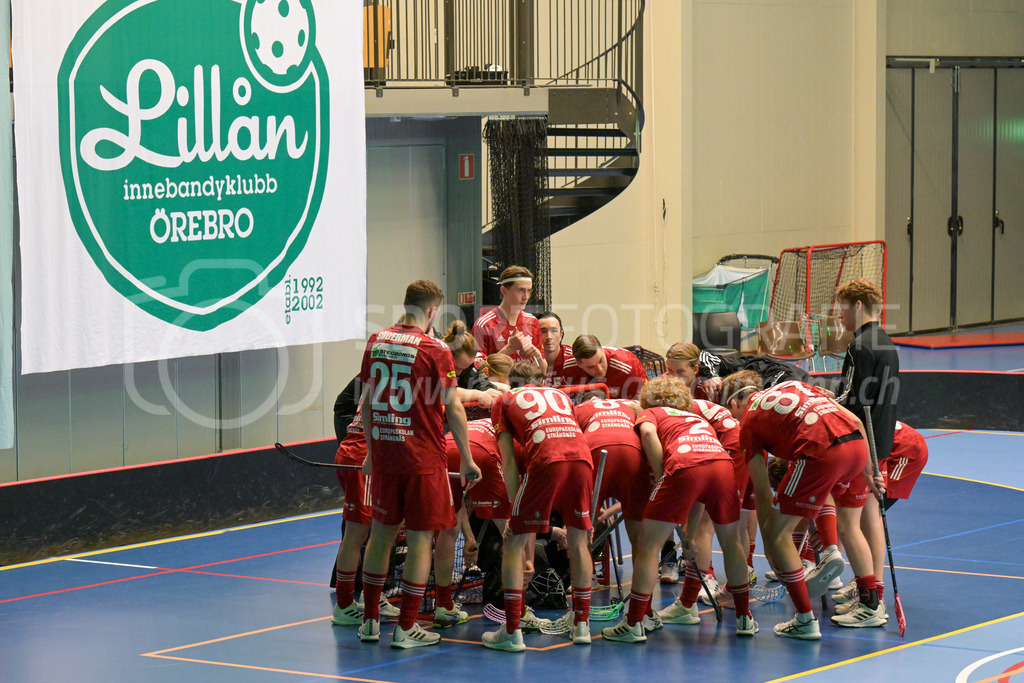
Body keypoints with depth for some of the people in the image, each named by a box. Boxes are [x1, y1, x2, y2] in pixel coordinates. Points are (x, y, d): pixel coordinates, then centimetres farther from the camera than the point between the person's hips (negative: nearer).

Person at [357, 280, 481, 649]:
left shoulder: (376, 342, 4)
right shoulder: (434, 350, -11)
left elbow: (366, 401, 11)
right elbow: (452, 409, -9)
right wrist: (467, 460, 0)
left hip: (384, 452, 5)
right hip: (423, 456, -5)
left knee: (381, 532, 16)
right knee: (420, 538, 2)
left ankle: (369, 621, 21)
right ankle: (406, 628, 3)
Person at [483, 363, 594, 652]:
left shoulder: (504, 401, 25)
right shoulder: (560, 395, 34)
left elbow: (509, 460, 16)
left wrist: (515, 507, 16)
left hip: (545, 461, -3)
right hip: (582, 457, 3)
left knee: (515, 543, 6)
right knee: (578, 541, 20)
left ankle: (512, 632, 0)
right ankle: (581, 625, 23)